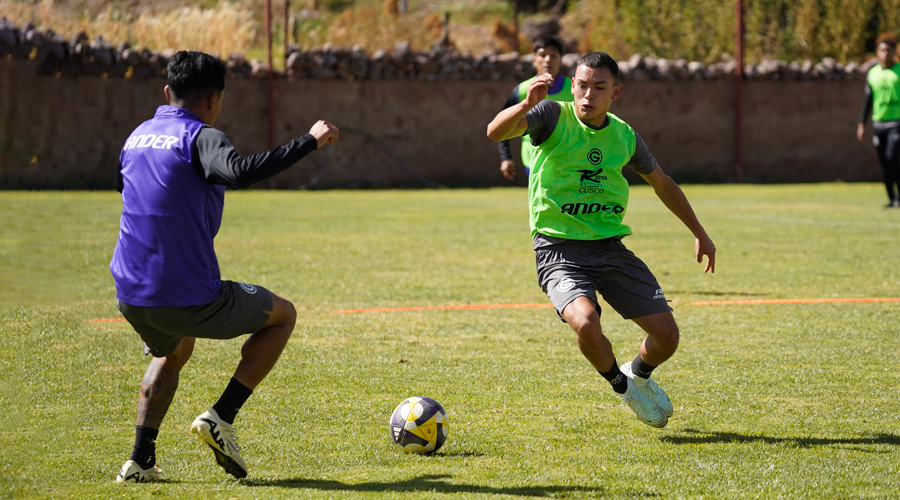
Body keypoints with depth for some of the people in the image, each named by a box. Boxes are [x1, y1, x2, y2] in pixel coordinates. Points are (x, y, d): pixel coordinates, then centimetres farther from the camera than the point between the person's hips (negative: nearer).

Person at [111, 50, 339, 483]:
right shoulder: (200, 138, -10)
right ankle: (220, 418, 3)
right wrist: (310, 142, -25)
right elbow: (242, 172, -31)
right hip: (190, 297, -7)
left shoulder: (137, 137, 13)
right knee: (283, 317, 17)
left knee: (172, 351, 38)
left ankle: (141, 460, 21)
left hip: (130, 298, 7)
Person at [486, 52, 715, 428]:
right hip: (559, 251, -4)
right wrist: (527, 105, -43)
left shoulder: (624, 136, 5)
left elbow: (662, 183, 22)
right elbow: (496, 132, -24)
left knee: (666, 336, -4)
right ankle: (621, 385, 2)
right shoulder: (553, 116, -7)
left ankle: (639, 375, 33)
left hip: (610, 248, 4)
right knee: (586, 324, -31)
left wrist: (700, 234, 25)